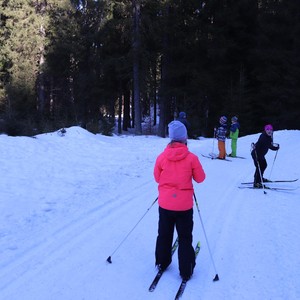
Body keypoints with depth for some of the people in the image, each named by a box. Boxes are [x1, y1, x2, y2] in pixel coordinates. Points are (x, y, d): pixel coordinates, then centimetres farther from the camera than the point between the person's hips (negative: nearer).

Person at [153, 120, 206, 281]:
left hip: (165, 204, 2)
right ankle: (186, 271, 19)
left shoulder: (161, 157, -8)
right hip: (184, 205, -2)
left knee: (164, 235, 20)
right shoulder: (192, 158, -13)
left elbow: (157, 178, 4)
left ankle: (162, 263, 34)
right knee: (185, 238, 12)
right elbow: (200, 178, -2)